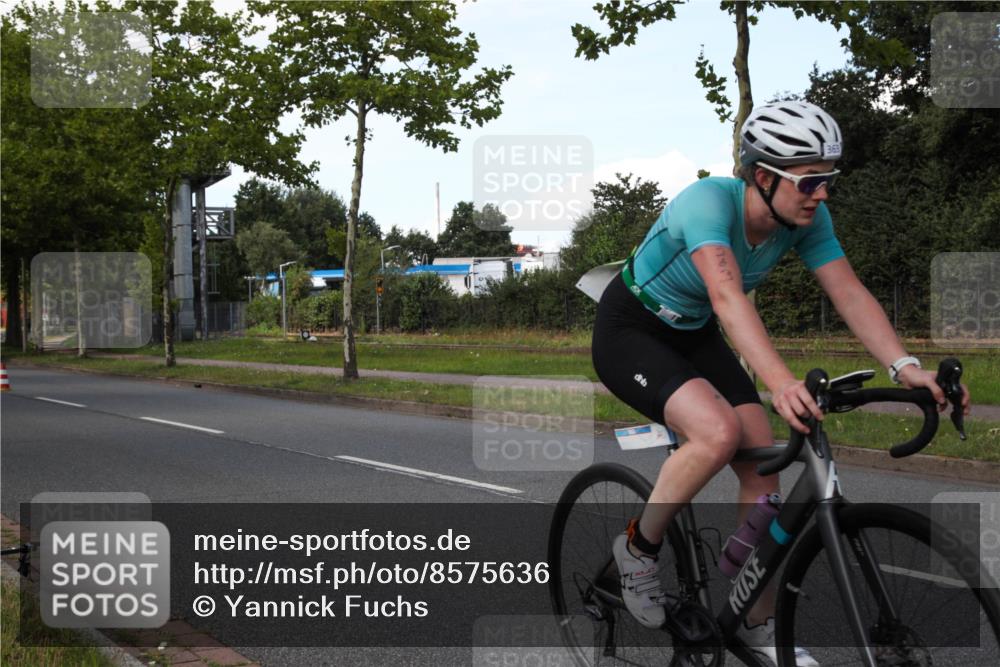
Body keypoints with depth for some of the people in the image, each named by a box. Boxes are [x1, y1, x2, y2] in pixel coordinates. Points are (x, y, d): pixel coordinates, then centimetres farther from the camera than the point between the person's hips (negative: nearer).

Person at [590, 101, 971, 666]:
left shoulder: (807, 219, -13)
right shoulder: (709, 201, -33)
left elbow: (851, 294, -19)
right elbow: (728, 295, -48)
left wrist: (906, 367, -34)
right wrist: (779, 381, -62)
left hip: (695, 335, 7)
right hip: (629, 330, -6)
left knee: (763, 465, -6)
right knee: (719, 434, -31)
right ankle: (639, 546, -5)